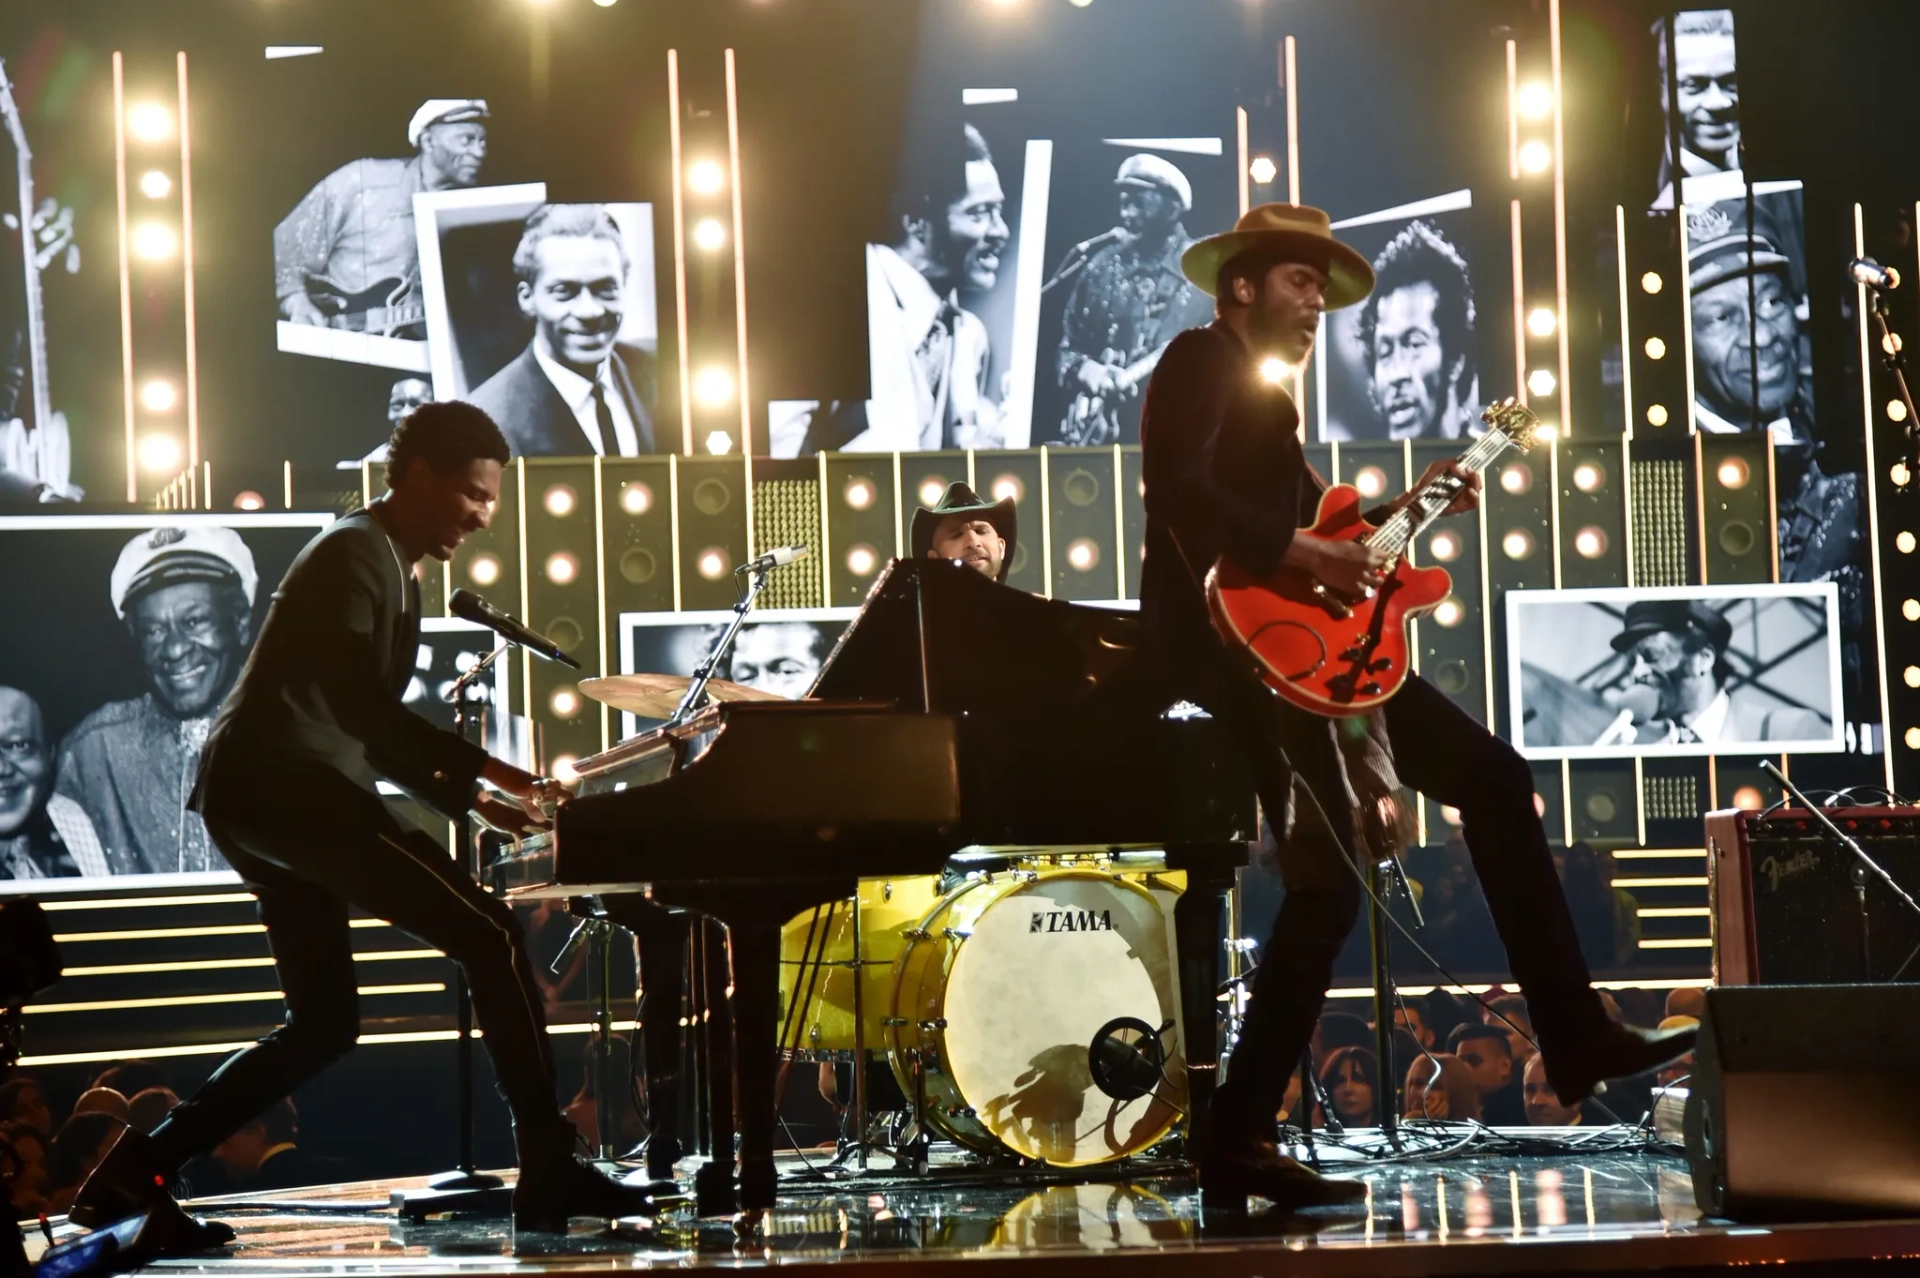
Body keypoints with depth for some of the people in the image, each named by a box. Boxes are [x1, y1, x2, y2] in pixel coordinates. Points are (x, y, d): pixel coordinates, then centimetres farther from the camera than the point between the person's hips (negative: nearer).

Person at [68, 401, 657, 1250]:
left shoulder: (390, 567, 24)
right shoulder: (358, 553, -8)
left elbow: (371, 728, 26)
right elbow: (358, 705, -20)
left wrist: (467, 801, 16)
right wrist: (480, 770, -23)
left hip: (254, 800, 11)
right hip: (288, 788, -11)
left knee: (324, 1025, 11)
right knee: (489, 934, -12)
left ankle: (132, 1174, 8)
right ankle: (548, 1172, -12)